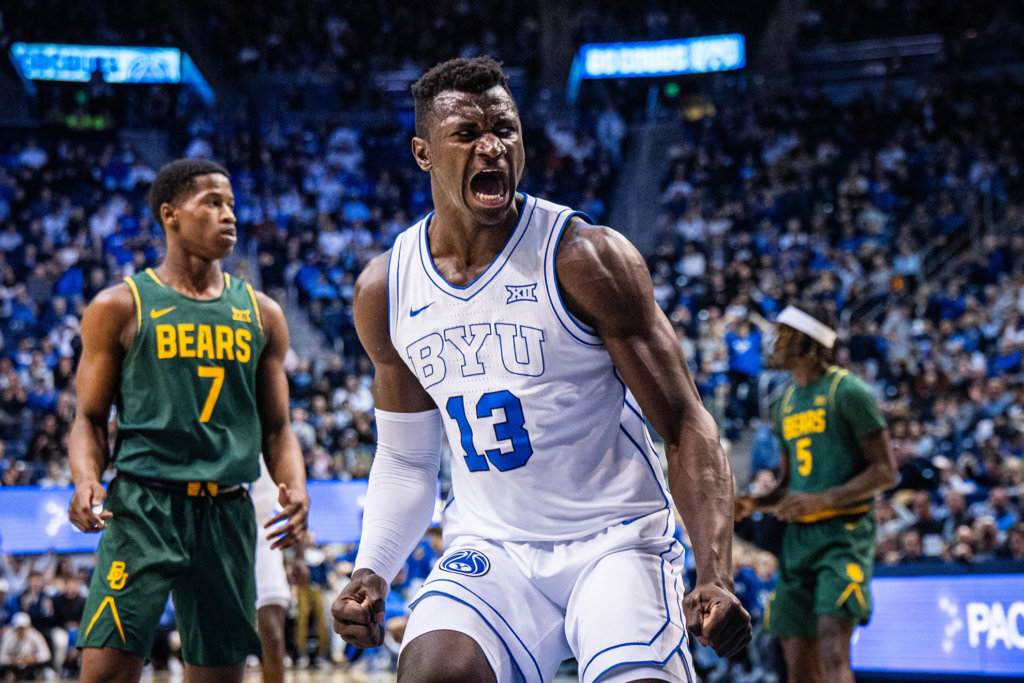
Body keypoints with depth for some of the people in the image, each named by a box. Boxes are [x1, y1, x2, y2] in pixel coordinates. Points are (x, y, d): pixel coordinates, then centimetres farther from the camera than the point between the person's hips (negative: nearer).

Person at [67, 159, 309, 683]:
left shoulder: (261, 314, 13)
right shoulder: (121, 306, 3)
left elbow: (276, 428, 15)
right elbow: (90, 419, 4)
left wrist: (295, 486, -5)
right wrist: (86, 480, -17)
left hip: (228, 515, 4)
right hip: (143, 506, -4)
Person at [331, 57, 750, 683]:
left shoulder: (587, 259, -13)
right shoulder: (385, 291, 2)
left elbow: (687, 428, -12)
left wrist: (716, 579, -25)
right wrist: (373, 572, -2)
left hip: (616, 538, -3)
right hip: (490, 549, 3)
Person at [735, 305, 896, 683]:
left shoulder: (846, 390, -5)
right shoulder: (787, 403, 18)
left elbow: (885, 471, -9)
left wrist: (824, 500, -20)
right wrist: (753, 504, 5)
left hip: (843, 534, -8)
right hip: (799, 537, 8)